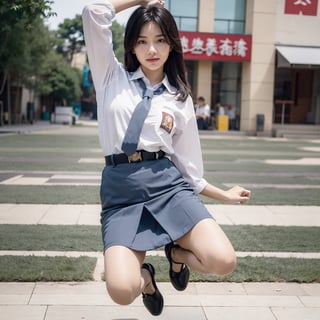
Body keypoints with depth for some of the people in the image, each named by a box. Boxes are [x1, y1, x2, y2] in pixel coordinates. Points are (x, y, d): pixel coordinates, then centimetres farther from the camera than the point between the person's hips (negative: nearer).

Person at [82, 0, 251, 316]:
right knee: (122, 290, -23)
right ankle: (144, 274, 17)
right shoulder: (112, 78, 9)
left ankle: (177, 252, 16)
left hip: (167, 183, 1)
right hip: (121, 190, -1)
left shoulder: (180, 98, 12)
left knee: (223, 261, -21)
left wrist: (224, 195, 18)